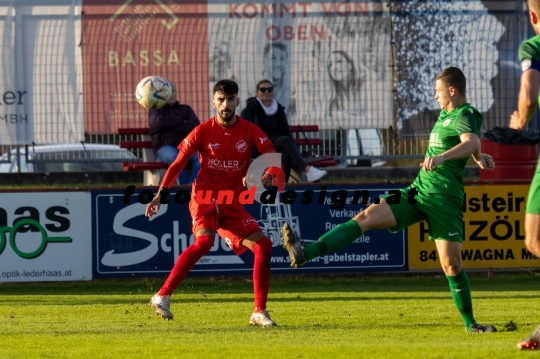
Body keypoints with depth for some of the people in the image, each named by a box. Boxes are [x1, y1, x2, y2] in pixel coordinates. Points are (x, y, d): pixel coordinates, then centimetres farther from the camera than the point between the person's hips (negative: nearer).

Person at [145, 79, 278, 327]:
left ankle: (260, 312, 2)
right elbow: (178, 163, 3)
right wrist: (161, 193, -7)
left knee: (263, 246, -7)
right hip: (205, 197, -4)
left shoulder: (250, 131, 2)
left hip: (233, 204, 4)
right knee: (204, 241, -31)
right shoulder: (203, 132, -2)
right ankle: (162, 297, -28)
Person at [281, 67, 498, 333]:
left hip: (443, 200, -8)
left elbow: (472, 143, -34)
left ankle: (470, 322, 8)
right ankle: (305, 253, -21)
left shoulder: (464, 116, -11)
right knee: (366, 216, -9)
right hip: (419, 190, 8)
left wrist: (441, 157, -49)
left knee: (451, 264, -9)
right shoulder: (445, 115, 16)